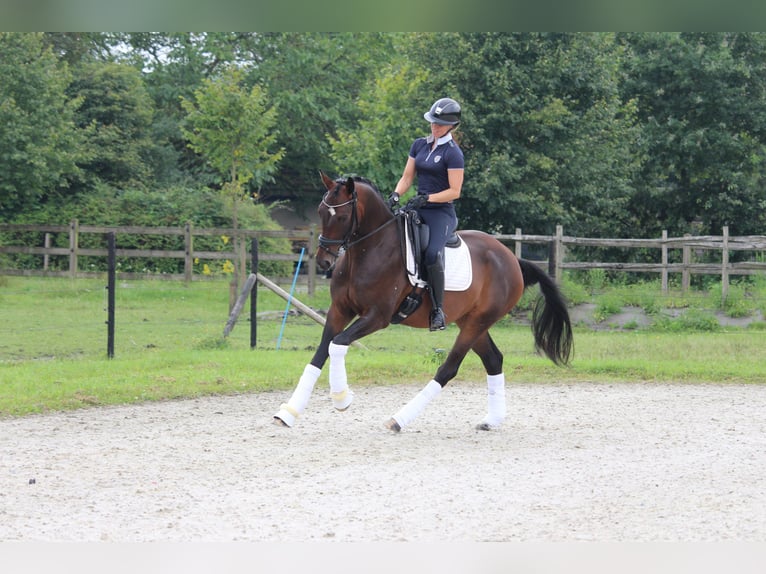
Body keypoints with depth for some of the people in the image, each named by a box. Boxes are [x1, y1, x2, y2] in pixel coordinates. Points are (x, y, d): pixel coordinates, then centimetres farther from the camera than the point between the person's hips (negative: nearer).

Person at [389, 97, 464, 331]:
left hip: (442, 212, -7)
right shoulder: (419, 145, 13)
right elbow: (407, 177, 14)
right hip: (419, 208, 7)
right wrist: (395, 195, -5)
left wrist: (427, 198, -20)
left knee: (433, 254, -30)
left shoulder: (453, 153, -7)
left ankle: (438, 310, -22)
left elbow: (454, 191, -11)